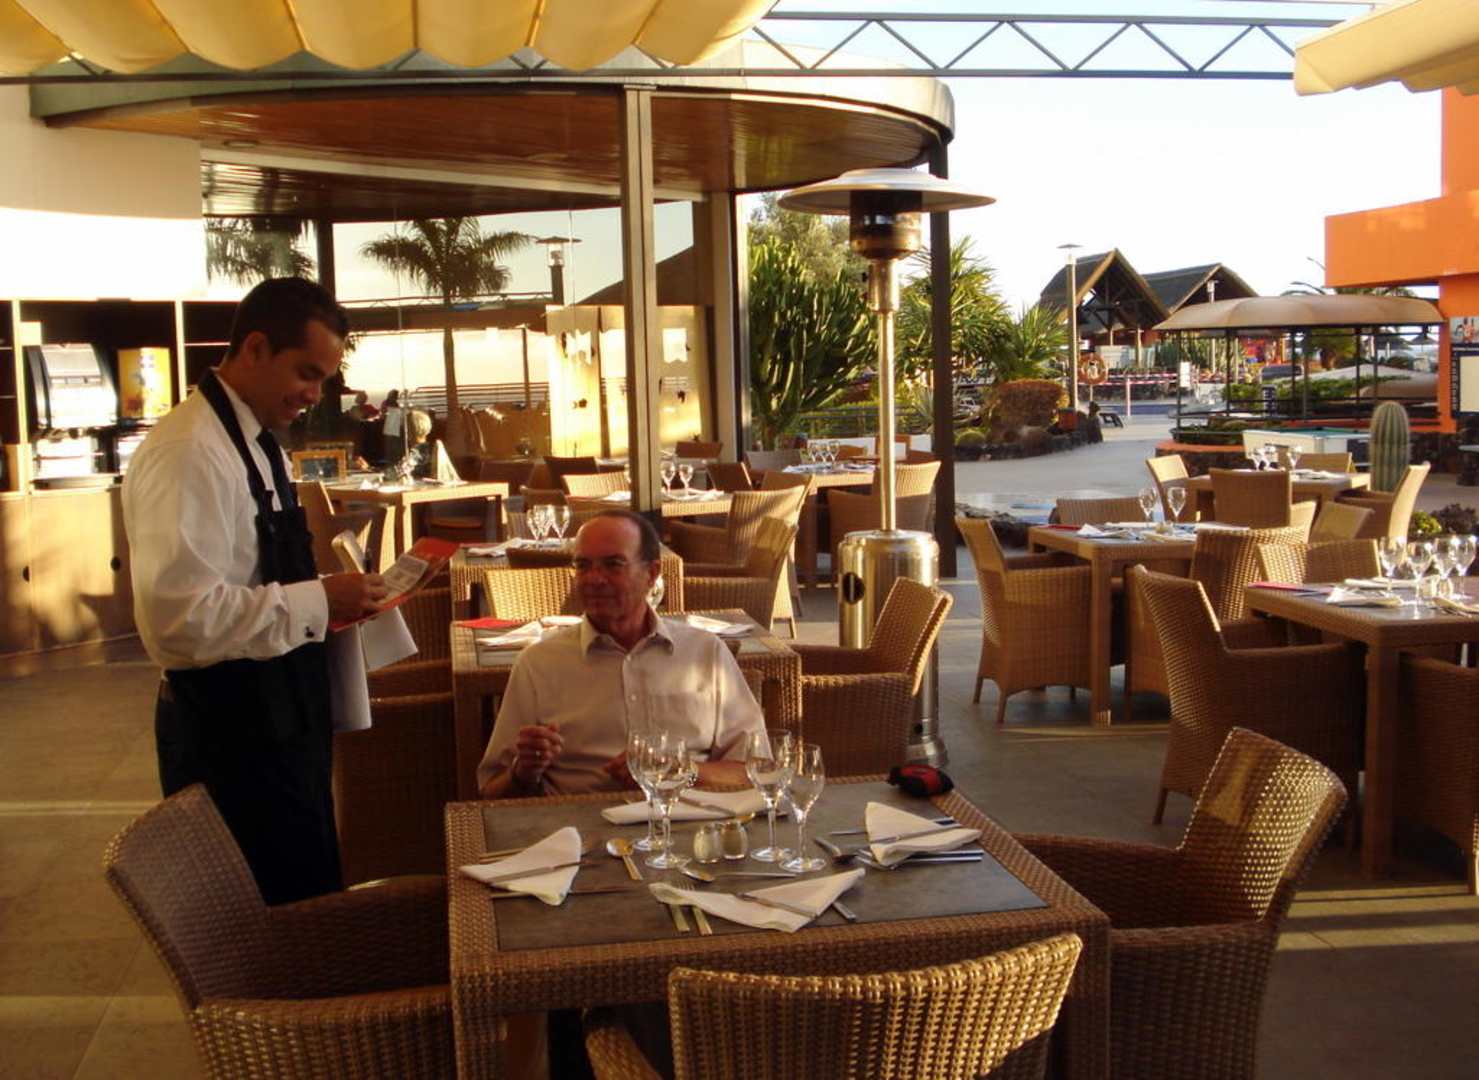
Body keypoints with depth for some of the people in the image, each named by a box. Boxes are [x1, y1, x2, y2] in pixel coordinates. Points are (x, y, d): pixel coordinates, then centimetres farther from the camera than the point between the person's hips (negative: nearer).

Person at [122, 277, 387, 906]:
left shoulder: (257, 446, 10)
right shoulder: (188, 453, -20)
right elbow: (179, 613, -28)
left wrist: (333, 595, 5)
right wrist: (316, 603, -23)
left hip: (278, 716, 10)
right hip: (229, 729, -10)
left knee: (306, 896, 19)